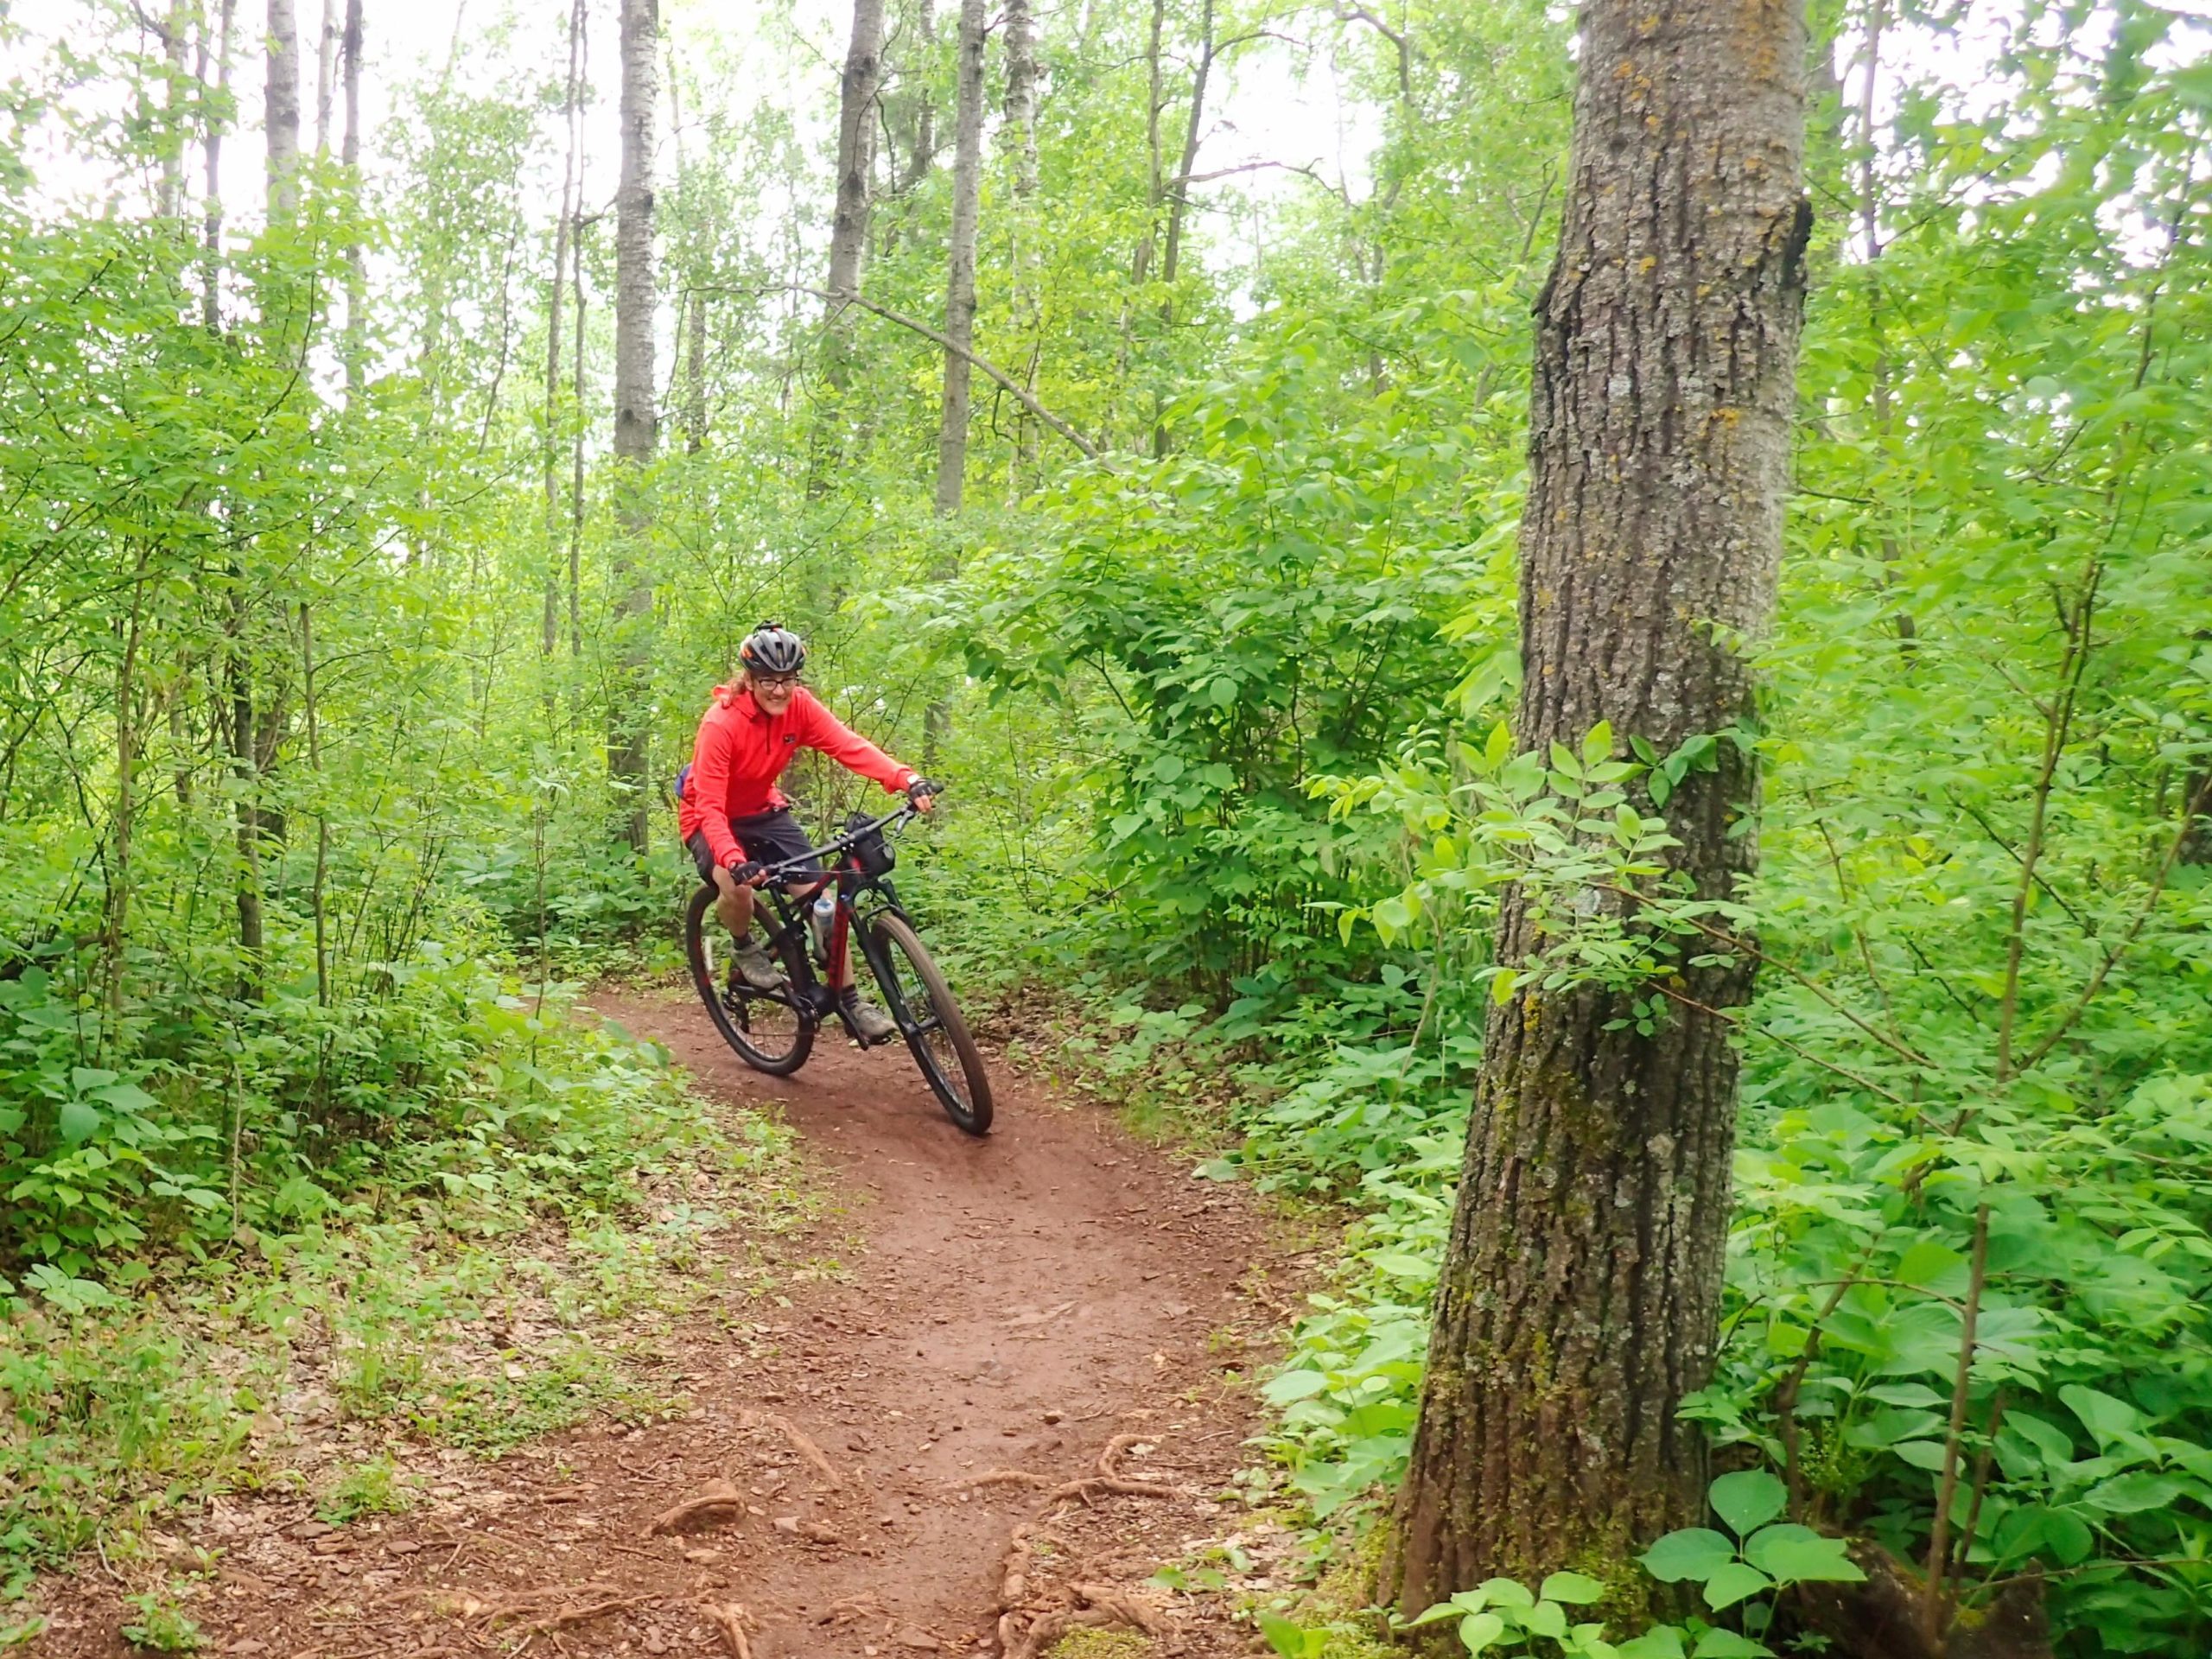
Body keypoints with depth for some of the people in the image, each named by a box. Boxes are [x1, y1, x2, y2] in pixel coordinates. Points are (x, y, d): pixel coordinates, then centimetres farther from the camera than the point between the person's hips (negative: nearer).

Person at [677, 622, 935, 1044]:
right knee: (736, 885, -34)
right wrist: (734, 860, -51)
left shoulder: (800, 706, -17)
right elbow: (709, 807, -33)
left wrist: (908, 780, -45)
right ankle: (745, 951, -1)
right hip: (711, 819, -4)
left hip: (764, 812, 5)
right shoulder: (721, 723, -30)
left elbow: (850, 746, -30)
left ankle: (851, 1001, 2)